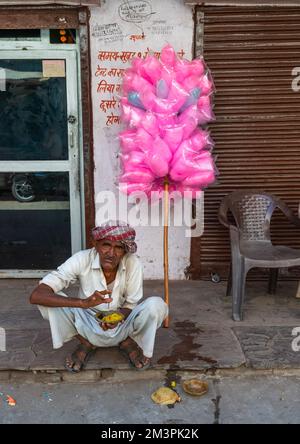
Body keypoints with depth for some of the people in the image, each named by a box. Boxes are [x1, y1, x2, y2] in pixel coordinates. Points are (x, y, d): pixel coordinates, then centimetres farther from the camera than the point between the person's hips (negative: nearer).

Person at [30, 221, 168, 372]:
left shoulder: (133, 263, -22)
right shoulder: (82, 259, -25)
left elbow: (131, 305, -9)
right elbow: (36, 295, -32)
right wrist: (84, 302, -46)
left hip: (121, 327, 0)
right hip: (88, 328, 0)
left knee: (156, 305, -28)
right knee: (49, 299, -26)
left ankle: (128, 342, 2)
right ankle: (86, 343, 1)